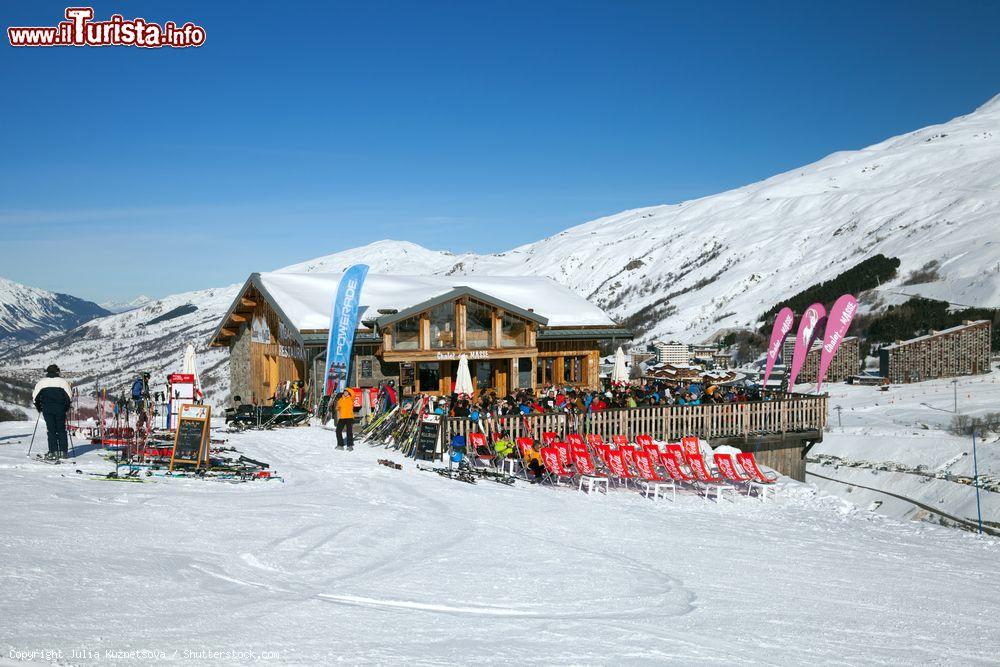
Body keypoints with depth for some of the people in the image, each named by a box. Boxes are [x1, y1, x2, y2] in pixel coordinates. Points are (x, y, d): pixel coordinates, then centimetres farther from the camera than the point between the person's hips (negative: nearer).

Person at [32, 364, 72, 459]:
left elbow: (35, 396, 7)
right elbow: (69, 397, 3)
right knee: (61, 430, 6)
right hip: (60, 409, 0)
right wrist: (66, 408, 15)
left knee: (51, 430, 2)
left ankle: (53, 451, -4)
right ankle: (62, 451, 3)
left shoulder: (41, 382, 6)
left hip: (47, 409, 0)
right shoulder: (62, 381, 3)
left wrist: (39, 408, 20)